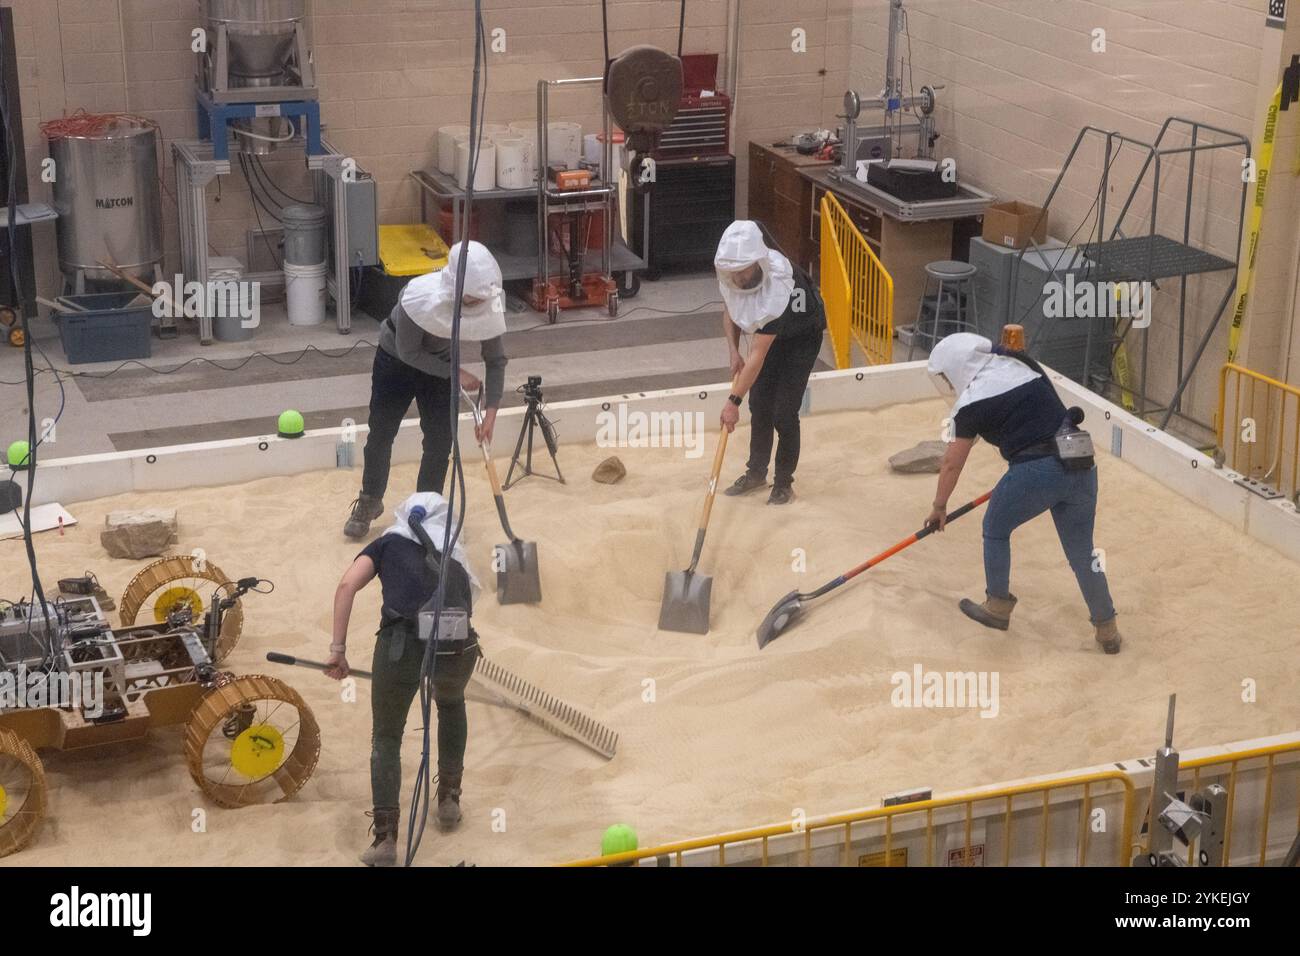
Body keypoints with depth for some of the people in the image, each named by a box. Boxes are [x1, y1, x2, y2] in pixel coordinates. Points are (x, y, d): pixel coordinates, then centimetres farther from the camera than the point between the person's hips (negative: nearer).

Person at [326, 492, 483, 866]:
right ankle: (449, 800, 39)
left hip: (403, 641, -2)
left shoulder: (388, 544, 24)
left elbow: (347, 586, 7)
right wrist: (440, 674, 55)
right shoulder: (455, 560, 33)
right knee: (451, 704, 37)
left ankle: (385, 837, 5)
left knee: (386, 738, 17)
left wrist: (338, 648, 8)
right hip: (457, 645, 3)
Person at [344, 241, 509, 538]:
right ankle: (369, 502, 31)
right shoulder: (420, 296, -40)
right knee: (380, 435, 8)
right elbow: (408, 352, -27)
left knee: (440, 441, 1)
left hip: (441, 362, 2)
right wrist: (454, 374, -26)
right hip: (396, 358, -2)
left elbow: (496, 360, -17)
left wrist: (491, 411, -23)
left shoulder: (491, 304, -30)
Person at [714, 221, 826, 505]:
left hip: (802, 336, -6)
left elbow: (758, 355, -40)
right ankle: (756, 473, 23)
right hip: (769, 331, 6)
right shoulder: (730, 273, -23)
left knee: (783, 413, -8)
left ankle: (783, 482, 8)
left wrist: (734, 401, -37)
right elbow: (729, 310, 1)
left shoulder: (777, 287, -43)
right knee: (758, 405, 7)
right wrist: (734, 352, -12)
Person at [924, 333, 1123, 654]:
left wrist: (939, 507, 20)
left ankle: (998, 607, 30)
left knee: (995, 529, 21)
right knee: (1082, 550, 17)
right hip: (1082, 464, 6)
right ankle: (1107, 630, 20)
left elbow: (951, 463, 8)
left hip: (1036, 470, -6)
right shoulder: (1022, 364, 14)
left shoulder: (972, 402, -1)